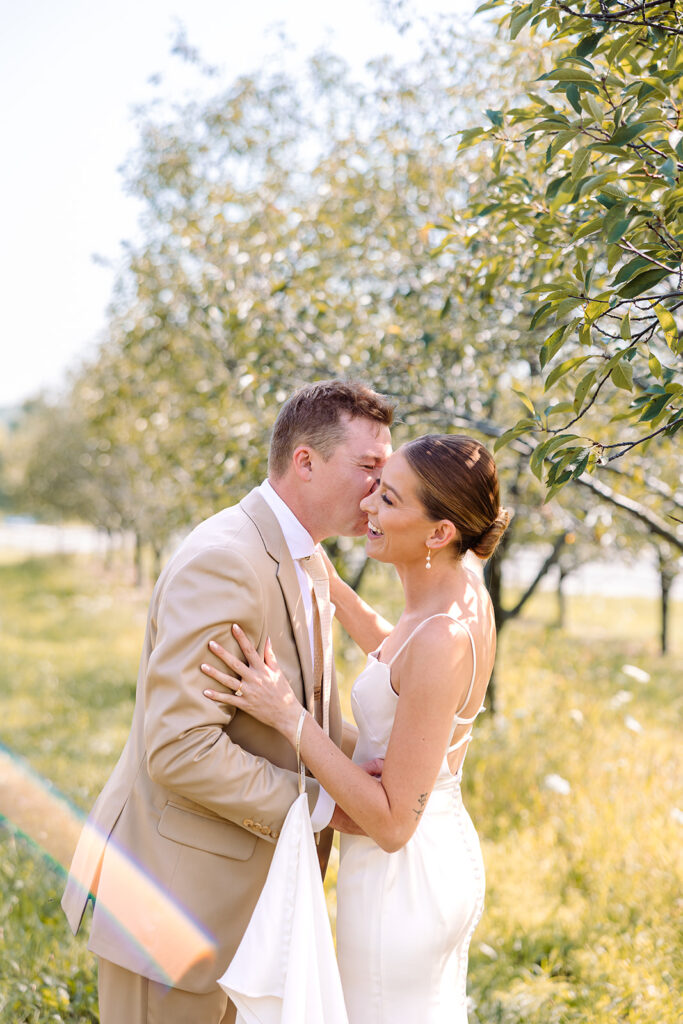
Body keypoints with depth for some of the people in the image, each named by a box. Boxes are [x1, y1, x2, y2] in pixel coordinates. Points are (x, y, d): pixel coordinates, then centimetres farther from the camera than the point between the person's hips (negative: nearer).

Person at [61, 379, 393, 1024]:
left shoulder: (292, 563, 9)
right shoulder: (224, 561, -24)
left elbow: (308, 711, 13)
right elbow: (179, 748, -29)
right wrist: (321, 803, -20)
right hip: (173, 891, -9)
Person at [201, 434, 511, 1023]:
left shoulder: (444, 640, -30)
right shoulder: (463, 580, -3)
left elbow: (393, 821, -25)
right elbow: (390, 647, 21)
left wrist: (288, 715, -26)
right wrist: (322, 576, 16)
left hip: (400, 878, -9)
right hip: (447, 858, 9)